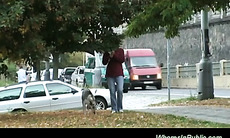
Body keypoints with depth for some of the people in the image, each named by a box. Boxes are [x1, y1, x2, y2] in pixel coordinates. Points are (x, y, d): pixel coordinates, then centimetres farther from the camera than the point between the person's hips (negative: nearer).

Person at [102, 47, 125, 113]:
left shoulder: (120, 50, 8)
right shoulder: (107, 52, 11)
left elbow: (122, 60, -3)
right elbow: (104, 62, 6)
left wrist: (114, 55, -13)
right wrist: (109, 56, -10)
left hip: (119, 74, -1)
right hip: (110, 74, 1)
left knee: (120, 90, -13)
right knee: (112, 92, -2)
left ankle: (120, 108, -1)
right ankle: (114, 109, 2)